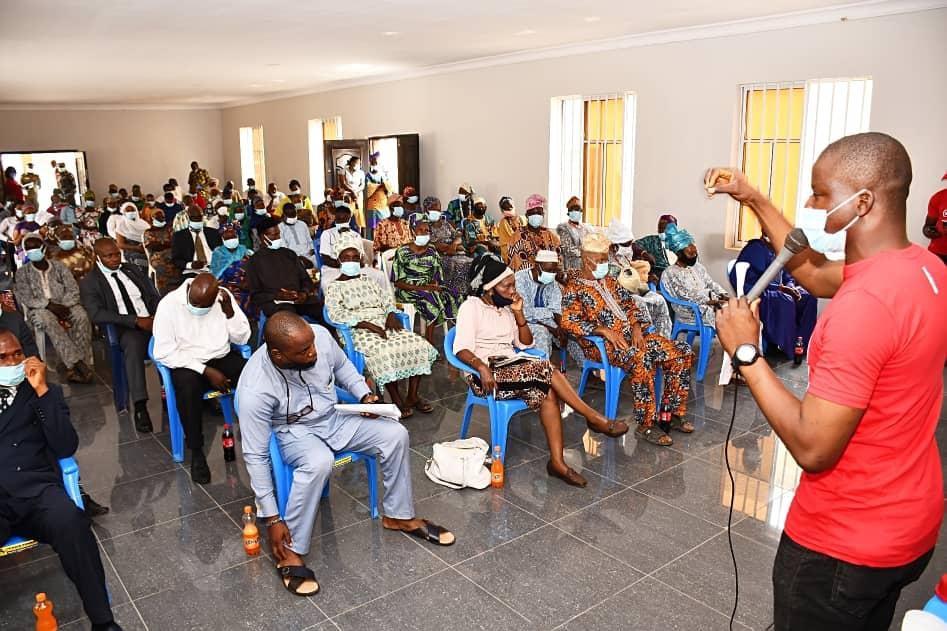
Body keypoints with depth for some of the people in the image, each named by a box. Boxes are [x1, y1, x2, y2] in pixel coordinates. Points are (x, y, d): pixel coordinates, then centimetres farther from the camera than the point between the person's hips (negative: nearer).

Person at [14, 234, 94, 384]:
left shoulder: (59, 266, 10)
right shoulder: (22, 272, 7)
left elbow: (73, 290, 2)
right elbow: (26, 299, -4)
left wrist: (63, 307, -17)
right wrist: (50, 305, -19)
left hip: (65, 306, 1)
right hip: (39, 310, -1)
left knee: (81, 315, -33)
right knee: (47, 319, -38)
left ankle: (73, 365, -35)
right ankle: (78, 364, -44)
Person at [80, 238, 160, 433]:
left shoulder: (132, 269, 21)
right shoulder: (89, 282, 7)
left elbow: (154, 296, 17)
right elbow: (97, 314, -8)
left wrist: (158, 316, -6)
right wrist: (135, 320, -17)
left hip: (152, 321, 4)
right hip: (125, 330, -4)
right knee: (134, 344, -39)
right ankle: (140, 407, -40)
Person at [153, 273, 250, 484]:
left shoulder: (224, 297, -5)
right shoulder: (169, 304, -13)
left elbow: (242, 338, -2)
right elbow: (163, 352, -16)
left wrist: (229, 311, -19)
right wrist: (206, 371, -21)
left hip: (222, 357, 2)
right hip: (186, 363, -2)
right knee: (188, 387, -37)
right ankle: (196, 452, -19)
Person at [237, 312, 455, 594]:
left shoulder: (320, 336, -22)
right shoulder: (255, 389, -32)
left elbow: (342, 366, 4)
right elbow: (255, 455, -24)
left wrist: (364, 394, -10)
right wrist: (271, 518, -22)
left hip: (333, 416, 5)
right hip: (294, 431, -5)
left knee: (395, 434, -10)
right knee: (319, 462, -37)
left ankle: (398, 515, 10)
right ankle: (289, 552, -17)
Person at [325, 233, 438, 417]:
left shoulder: (368, 281, 23)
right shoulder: (334, 287, 5)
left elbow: (387, 299, 16)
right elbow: (336, 314, -10)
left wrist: (391, 315, -8)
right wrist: (368, 325, -20)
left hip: (384, 324, 6)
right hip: (360, 331, -5)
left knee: (419, 345, -17)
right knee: (384, 353, -36)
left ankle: (412, 395, -8)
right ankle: (398, 400, -20)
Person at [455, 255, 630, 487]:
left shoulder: (505, 307, 18)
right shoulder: (471, 307, -3)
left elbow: (525, 343, 17)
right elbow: (462, 349, -14)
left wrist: (518, 313, 4)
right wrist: (481, 367, -33)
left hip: (511, 368, 7)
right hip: (486, 373, -7)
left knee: (548, 392, -24)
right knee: (545, 369, -26)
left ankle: (557, 462, -27)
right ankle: (595, 419, -16)